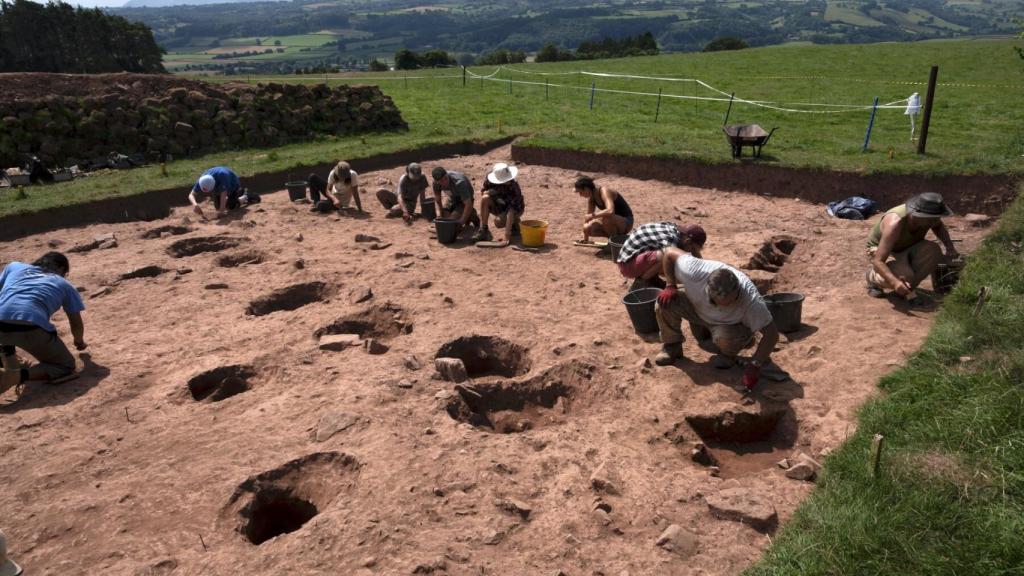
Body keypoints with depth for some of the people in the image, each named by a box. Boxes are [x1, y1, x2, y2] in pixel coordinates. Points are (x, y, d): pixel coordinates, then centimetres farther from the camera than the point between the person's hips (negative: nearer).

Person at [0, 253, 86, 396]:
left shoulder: (14, 266, 31)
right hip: (31, 328, -3)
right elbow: (77, 324, 28)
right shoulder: (65, 285, 25)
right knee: (66, 365, 17)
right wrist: (79, 341, 52)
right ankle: (18, 376, -9)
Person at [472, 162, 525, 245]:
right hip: (500, 204, 4)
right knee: (485, 198, -27)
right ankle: (483, 230, -19)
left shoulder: (513, 187, -34)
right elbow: (482, 191, -1)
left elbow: (511, 211, -39)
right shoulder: (490, 178, -21)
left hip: (515, 208, -4)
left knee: (498, 221, -33)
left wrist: (507, 235, -45)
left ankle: (515, 223, 1)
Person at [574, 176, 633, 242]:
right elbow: (588, 216, 6)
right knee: (588, 228, -8)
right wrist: (585, 239, 5)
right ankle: (613, 236, 9)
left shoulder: (604, 191, -25)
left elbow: (610, 211, -43)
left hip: (626, 222, -8)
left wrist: (593, 215, -35)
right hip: (613, 221, 8)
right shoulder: (591, 198, -1)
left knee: (605, 217, -37)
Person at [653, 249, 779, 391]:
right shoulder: (695, 272, -38)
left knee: (725, 337, -37)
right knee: (665, 301, -24)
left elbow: (771, 332, -34)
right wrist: (670, 286, -22)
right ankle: (672, 346, 0)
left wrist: (754, 366, -41)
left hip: (732, 325, -2)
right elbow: (669, 252, -22)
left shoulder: (750, 298, -40)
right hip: (699, 309, 2)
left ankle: (727, 354, 1)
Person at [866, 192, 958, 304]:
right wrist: (895, 282, -57)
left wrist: (949, 246, -9)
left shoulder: (928, 217, -20)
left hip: (908, 246, 6)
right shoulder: (895, 223, -39)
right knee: (904, 277, -34)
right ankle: (873, 276, -1)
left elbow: (939, 227, 10)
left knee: (933, 250, -26)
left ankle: (907, 289, -8)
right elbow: (878, 261, -41)